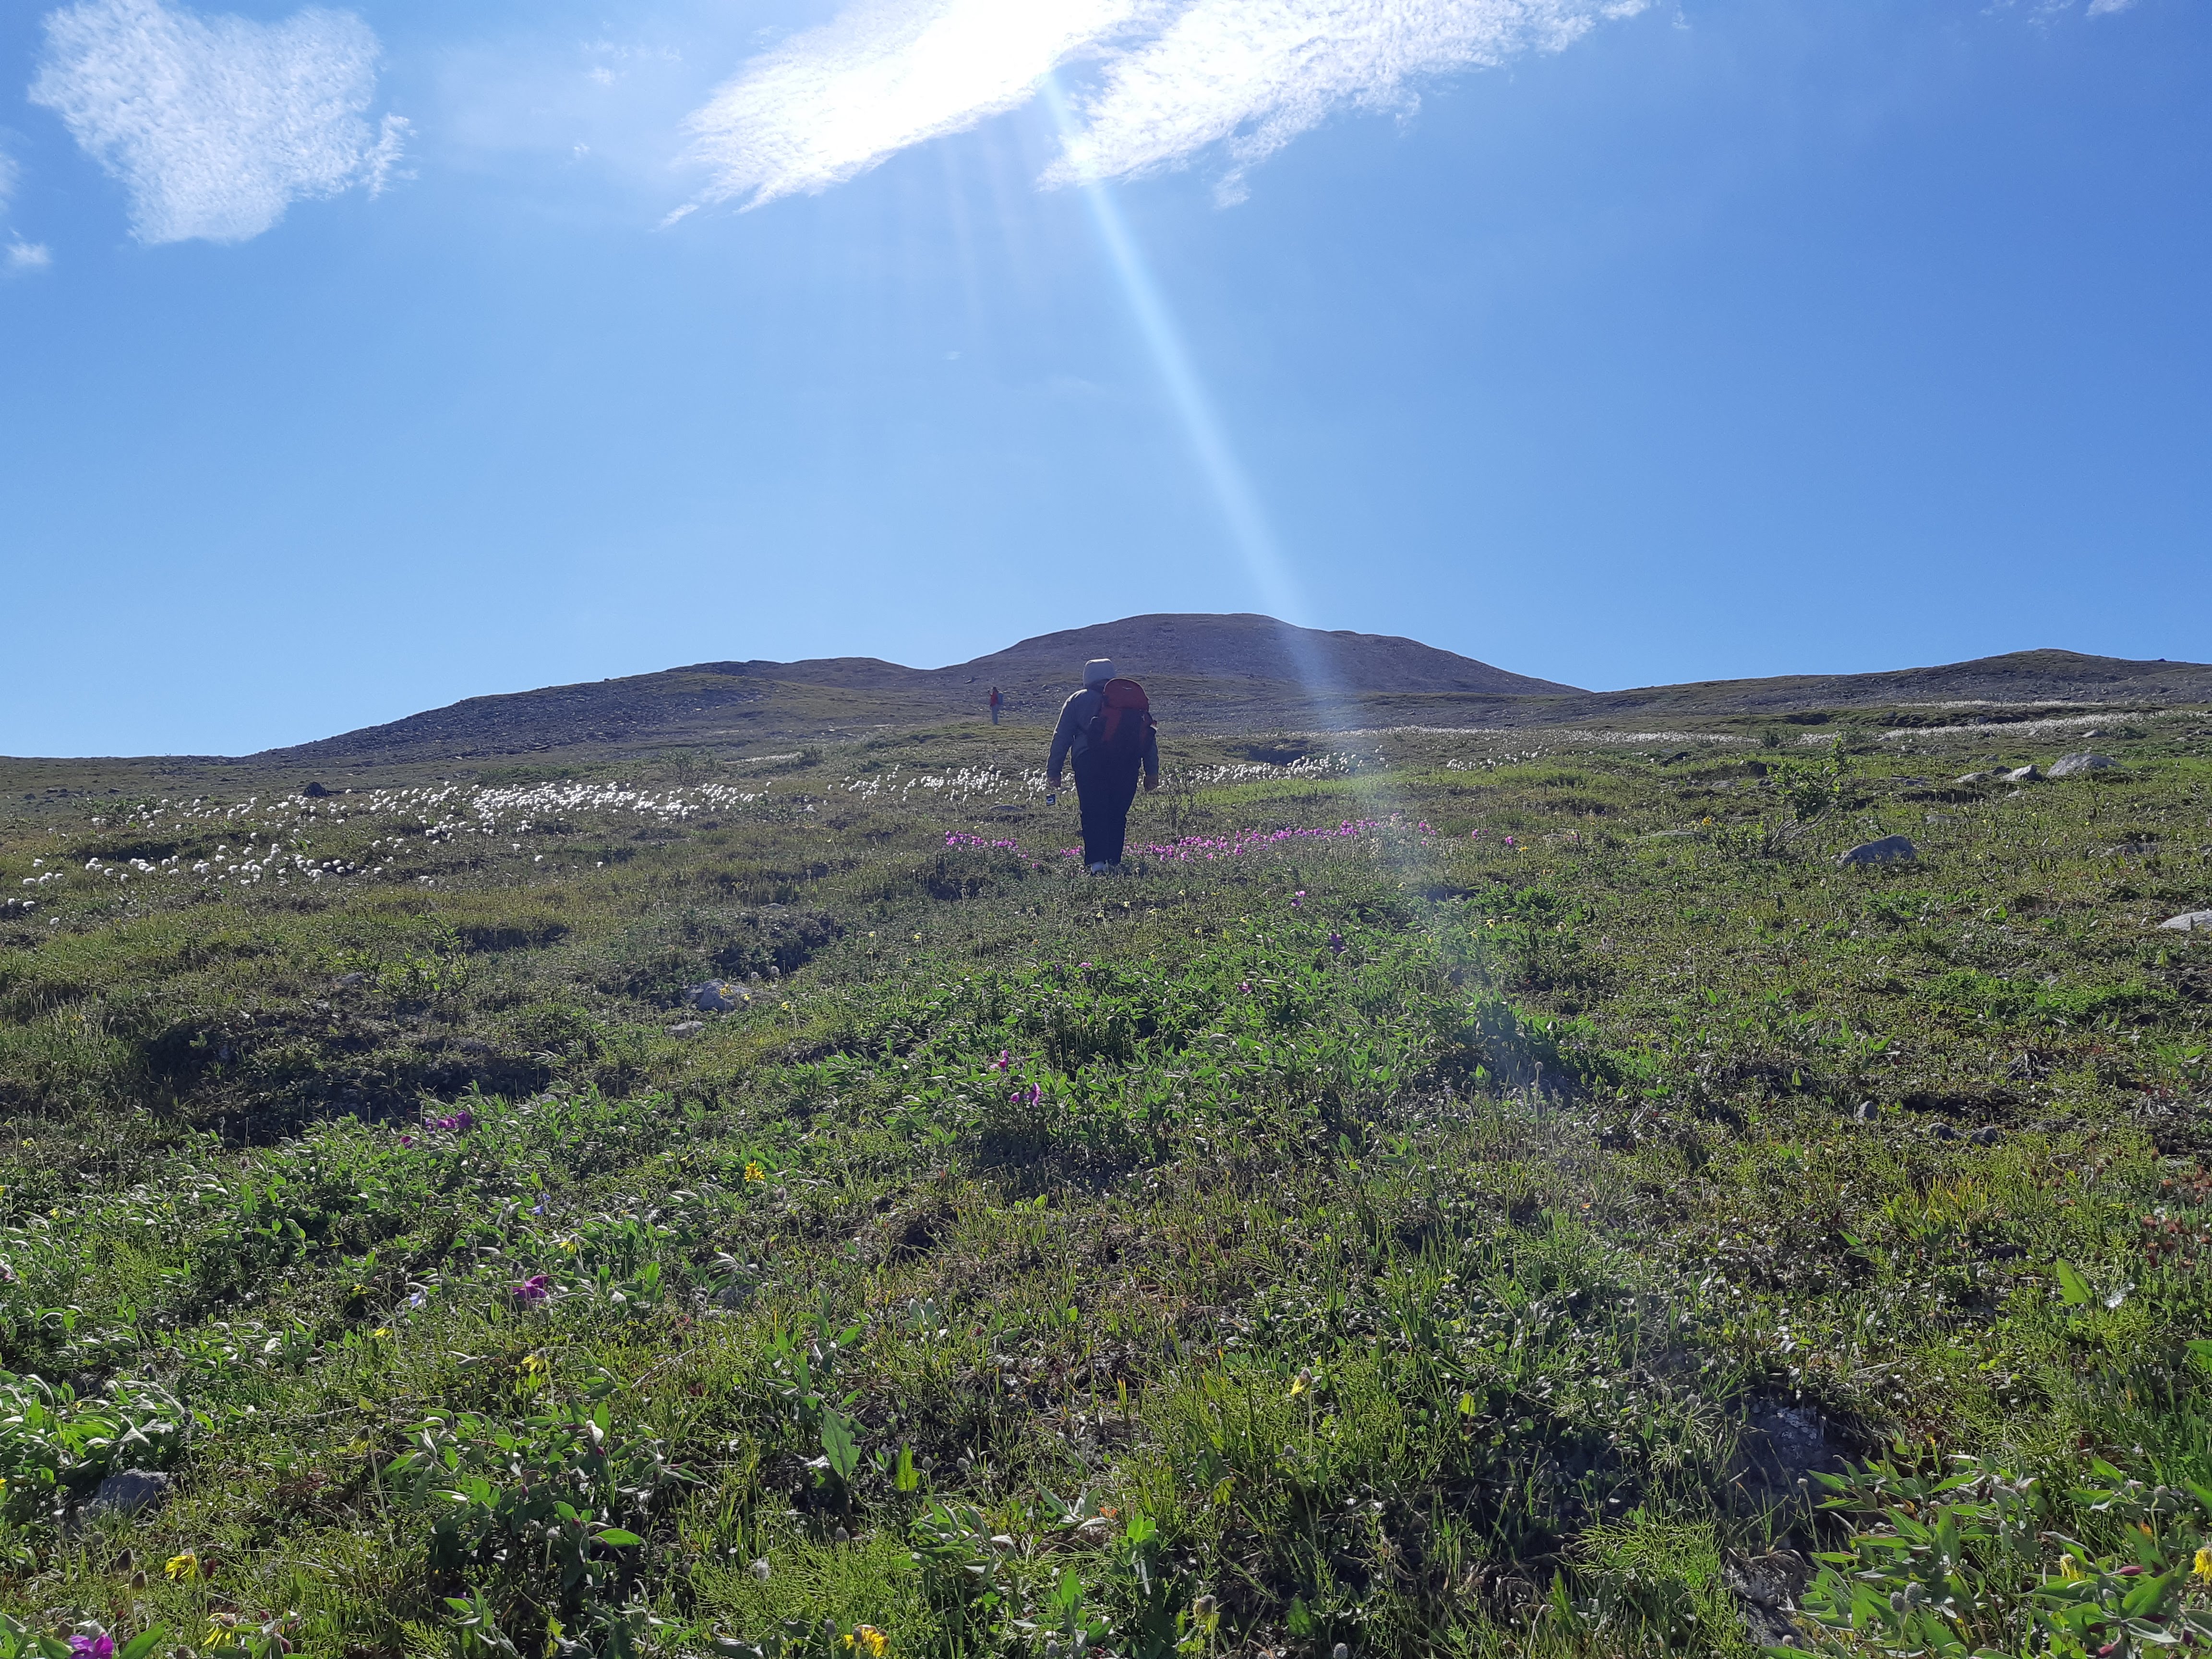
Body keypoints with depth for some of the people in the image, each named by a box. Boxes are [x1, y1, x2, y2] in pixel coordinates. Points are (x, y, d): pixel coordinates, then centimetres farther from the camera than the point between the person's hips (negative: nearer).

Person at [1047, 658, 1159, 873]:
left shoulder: (1079, 699, 17)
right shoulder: (1135, 698, 23)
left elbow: (1061, 737, 11)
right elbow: (1151, 737, 18)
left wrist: (1053, 771, 11)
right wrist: (1152, 772, 17)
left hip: (1091, 761, -2)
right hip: (1128, 764, 2)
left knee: (1093, 813, -4)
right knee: (1118, 814, 10)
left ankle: (1097, 862, -17)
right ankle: (1114, 862, 8)